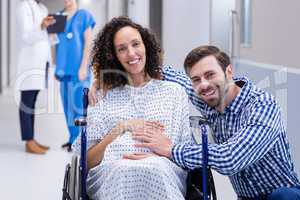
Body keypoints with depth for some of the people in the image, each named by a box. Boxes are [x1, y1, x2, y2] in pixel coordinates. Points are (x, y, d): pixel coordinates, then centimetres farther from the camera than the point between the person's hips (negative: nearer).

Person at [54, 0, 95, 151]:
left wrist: (83, 67, -14)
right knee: (68, 103, 8)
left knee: (78, 103, -7)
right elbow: (56, 43, 14)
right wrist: (57, 67, 10)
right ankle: (73, 138, 16)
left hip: (78, 67, -5)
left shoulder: (84, 16, -2)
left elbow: (88, 42, -7)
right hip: (64, 68, 5)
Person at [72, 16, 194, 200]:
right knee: (121, 171, -38)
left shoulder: (174, 92, 19)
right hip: (111, 172, 1)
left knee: (156, 170, -38)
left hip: (163, 170, 0)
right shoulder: (104, 99, 18)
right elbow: (87, 161, 9)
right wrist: (122, 128, -2)